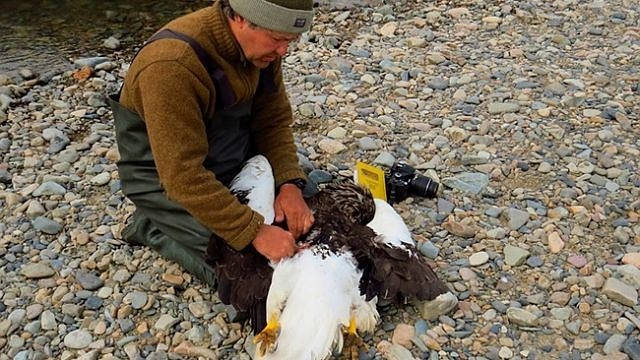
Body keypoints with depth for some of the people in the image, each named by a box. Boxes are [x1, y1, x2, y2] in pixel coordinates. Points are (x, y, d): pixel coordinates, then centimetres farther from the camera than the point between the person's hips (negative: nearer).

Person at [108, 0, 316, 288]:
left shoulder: (262, 44, -12)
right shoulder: (171, 65, -35)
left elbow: (274, 120, -3)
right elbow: (184, 176, -35)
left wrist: (290, 184, -19)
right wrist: (255, 232, -36)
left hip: (234, 158, 7)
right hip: (167, 176, -7)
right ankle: (153, 226, 4)